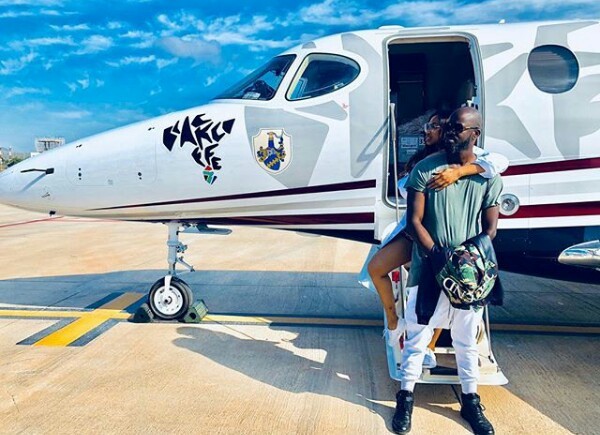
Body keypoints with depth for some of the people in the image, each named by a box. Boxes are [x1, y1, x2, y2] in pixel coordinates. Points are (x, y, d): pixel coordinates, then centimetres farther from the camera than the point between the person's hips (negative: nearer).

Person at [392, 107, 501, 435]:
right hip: (428, 269, -1)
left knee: (467, 339, 14)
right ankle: (406, 397, 23)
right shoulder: (425, 168, -3)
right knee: (417, 335, 6)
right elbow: (414, 220, -6)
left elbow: (489, 228, 2)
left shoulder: (488, 175, 2)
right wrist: (436, 255, -18)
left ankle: (470, 401, 32)